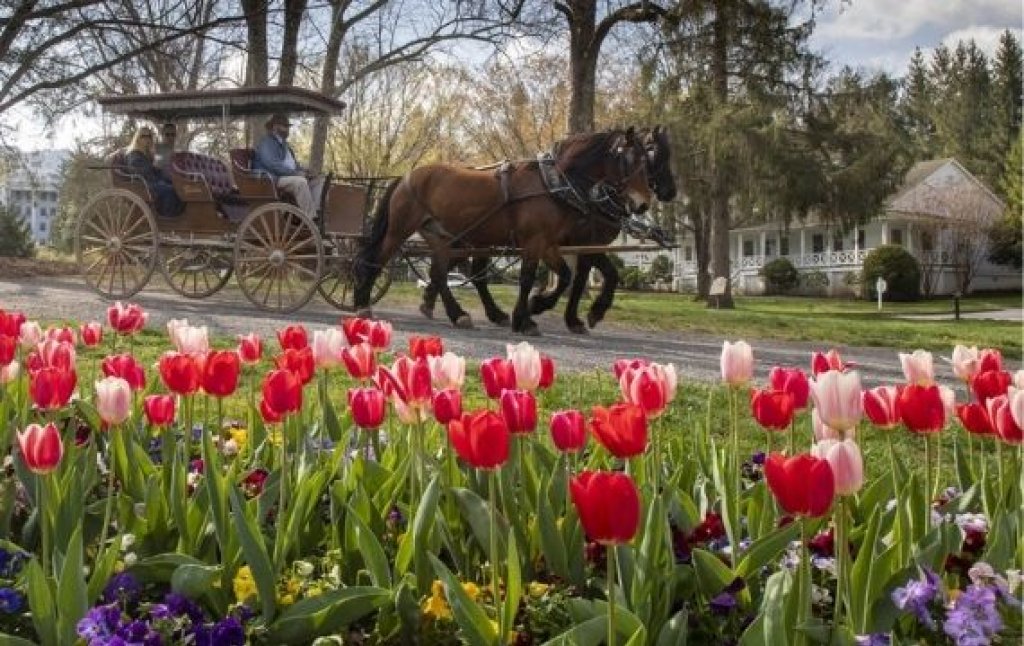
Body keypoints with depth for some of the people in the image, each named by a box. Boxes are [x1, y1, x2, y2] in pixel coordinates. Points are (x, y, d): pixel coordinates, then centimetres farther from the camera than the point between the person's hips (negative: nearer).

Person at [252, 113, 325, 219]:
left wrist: (304, 172, 5)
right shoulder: (267, 142, -7)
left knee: (319, 179, -1)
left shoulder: (283, 144, 24)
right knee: (300, 181, -35)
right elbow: (273, 165, -21)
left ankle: (314, 213, -19)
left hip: (290, 176, 10)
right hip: (273, 179, -10)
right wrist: (295, 173, -22)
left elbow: (293, 163, 27)